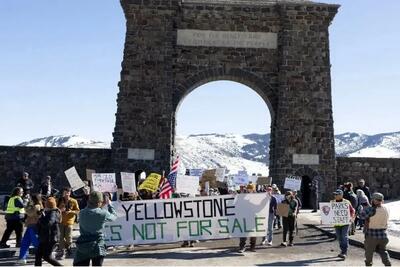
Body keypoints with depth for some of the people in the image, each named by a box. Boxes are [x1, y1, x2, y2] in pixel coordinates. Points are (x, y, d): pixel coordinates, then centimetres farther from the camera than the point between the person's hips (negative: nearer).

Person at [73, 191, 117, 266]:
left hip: (82, 247, 2)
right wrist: (109, 204, 20)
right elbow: (114, 216, 8)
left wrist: (102, 206, 19)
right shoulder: (103, 214, -12)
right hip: (97, 248, -2)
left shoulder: (82, 213, -3)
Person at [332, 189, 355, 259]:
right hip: (336, 223, 4)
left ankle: (344, 253, -9)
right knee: (339, 238, 10)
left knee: (344, 237, -11)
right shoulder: (332, 202, 4)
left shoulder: (346, 202, -3)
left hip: (345, 223, -3)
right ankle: (342, 251, 24)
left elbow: (352, 210, 7)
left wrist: (350, 217, -6)